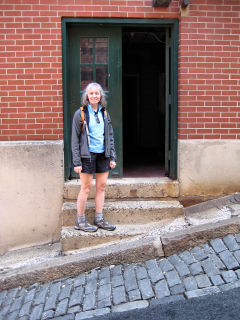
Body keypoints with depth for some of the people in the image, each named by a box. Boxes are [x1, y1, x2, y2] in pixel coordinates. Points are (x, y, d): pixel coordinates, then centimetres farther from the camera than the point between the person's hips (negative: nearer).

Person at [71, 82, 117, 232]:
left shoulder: (104, 113, 10)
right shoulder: (81, 113, -5)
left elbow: (110, 136, 13)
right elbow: (75, 139, -6)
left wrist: (112, 157, 7)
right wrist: (77, 161, -12)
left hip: (103, 155, 5)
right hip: (87, 155, -5)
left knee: (102, 186, 8)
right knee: (86, 188, 0)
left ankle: (99, 218, 20)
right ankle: (81, 221, 13)